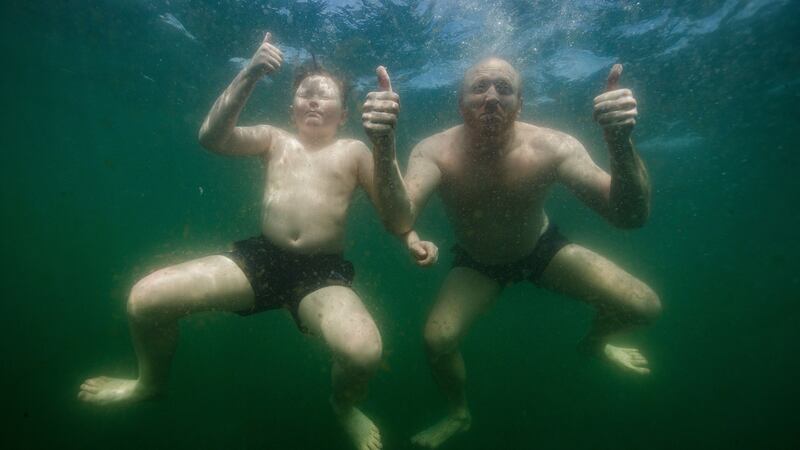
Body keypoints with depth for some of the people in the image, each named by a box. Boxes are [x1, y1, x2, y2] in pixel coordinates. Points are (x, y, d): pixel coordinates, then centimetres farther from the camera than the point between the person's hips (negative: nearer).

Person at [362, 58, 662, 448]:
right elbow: (400, 223, -43)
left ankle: (596, 342, 26)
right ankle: (458, 413, 16)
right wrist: (384, 149, -59)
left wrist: (621, 143, -51)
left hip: (543, 248, 1)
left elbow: (630, 217, -33)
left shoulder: (550, 146, -27)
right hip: (477, 263, 0)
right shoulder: (435, 152, -27)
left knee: (644, 307, -13)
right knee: (437, 339, -20)